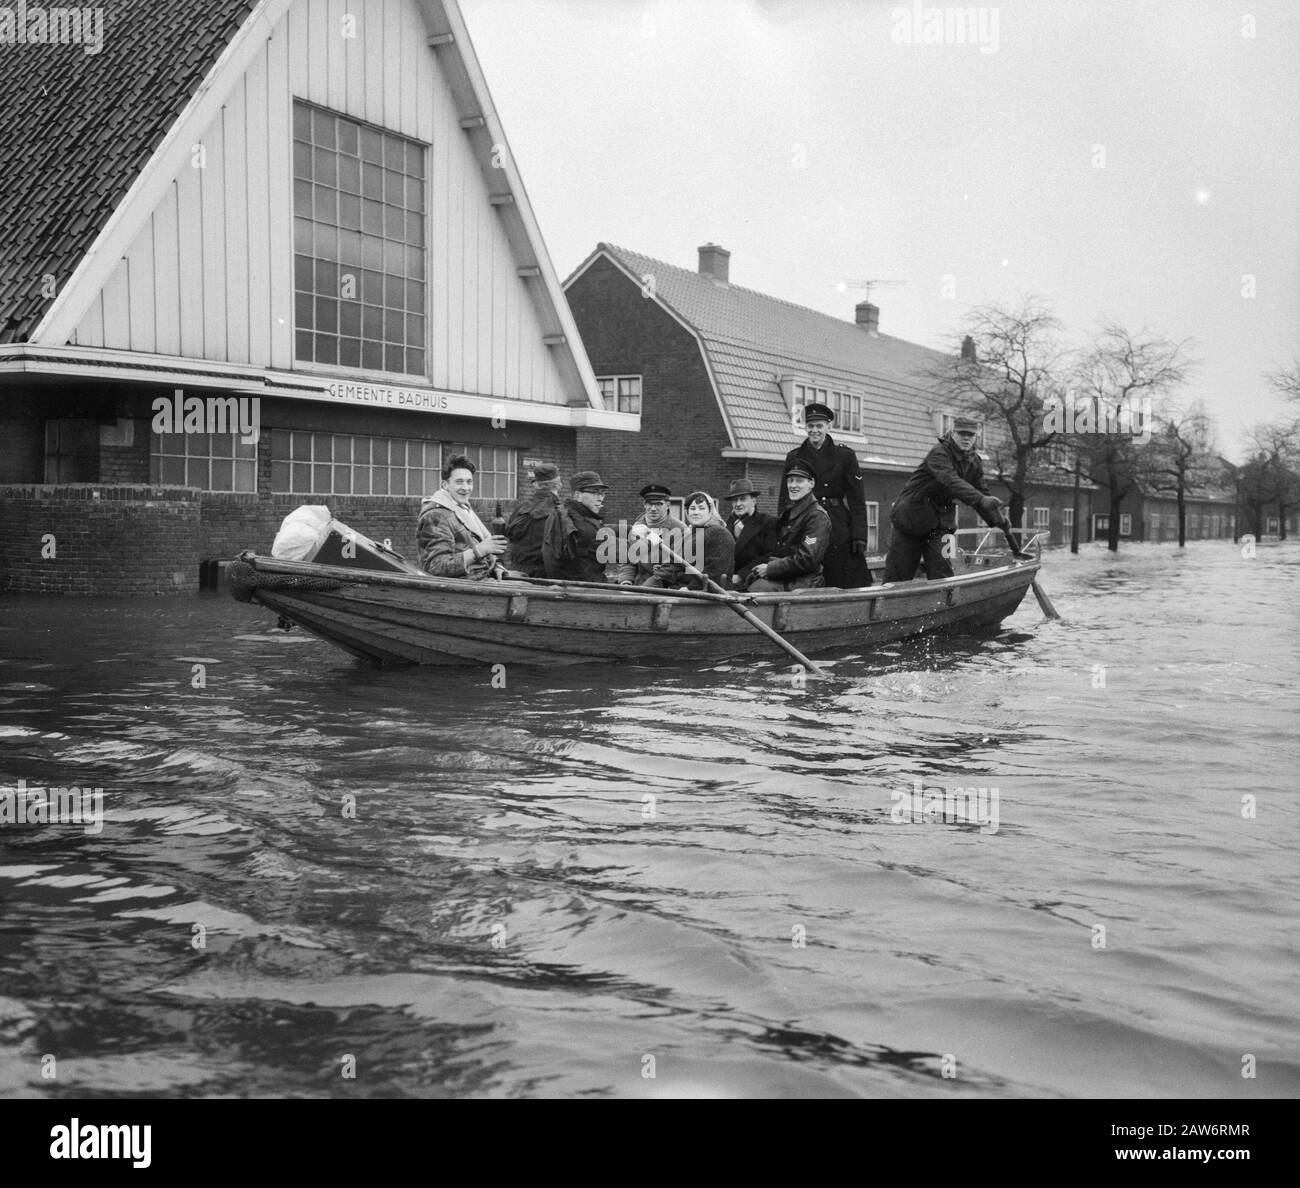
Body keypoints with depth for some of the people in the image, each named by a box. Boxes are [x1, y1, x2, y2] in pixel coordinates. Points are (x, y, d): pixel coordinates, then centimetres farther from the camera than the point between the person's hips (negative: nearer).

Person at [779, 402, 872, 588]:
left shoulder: (845, 455, 3)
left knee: (846, 586, -3)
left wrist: (859, 536, -7)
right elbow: (784, 498, 10)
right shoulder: (794, 457, 8)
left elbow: (857, 500, 1)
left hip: (838, 528, -1)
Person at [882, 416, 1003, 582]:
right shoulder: (939, 452, -18)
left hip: (939, 522, 5)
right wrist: (981, 499, -46)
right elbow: (951, 481, -34)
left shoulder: (974, 462, 5)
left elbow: (982, 492, 6)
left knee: (941, 573, -7)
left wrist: (996, 520, -10)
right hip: (911, 516, -5)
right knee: (897, 574, -1)